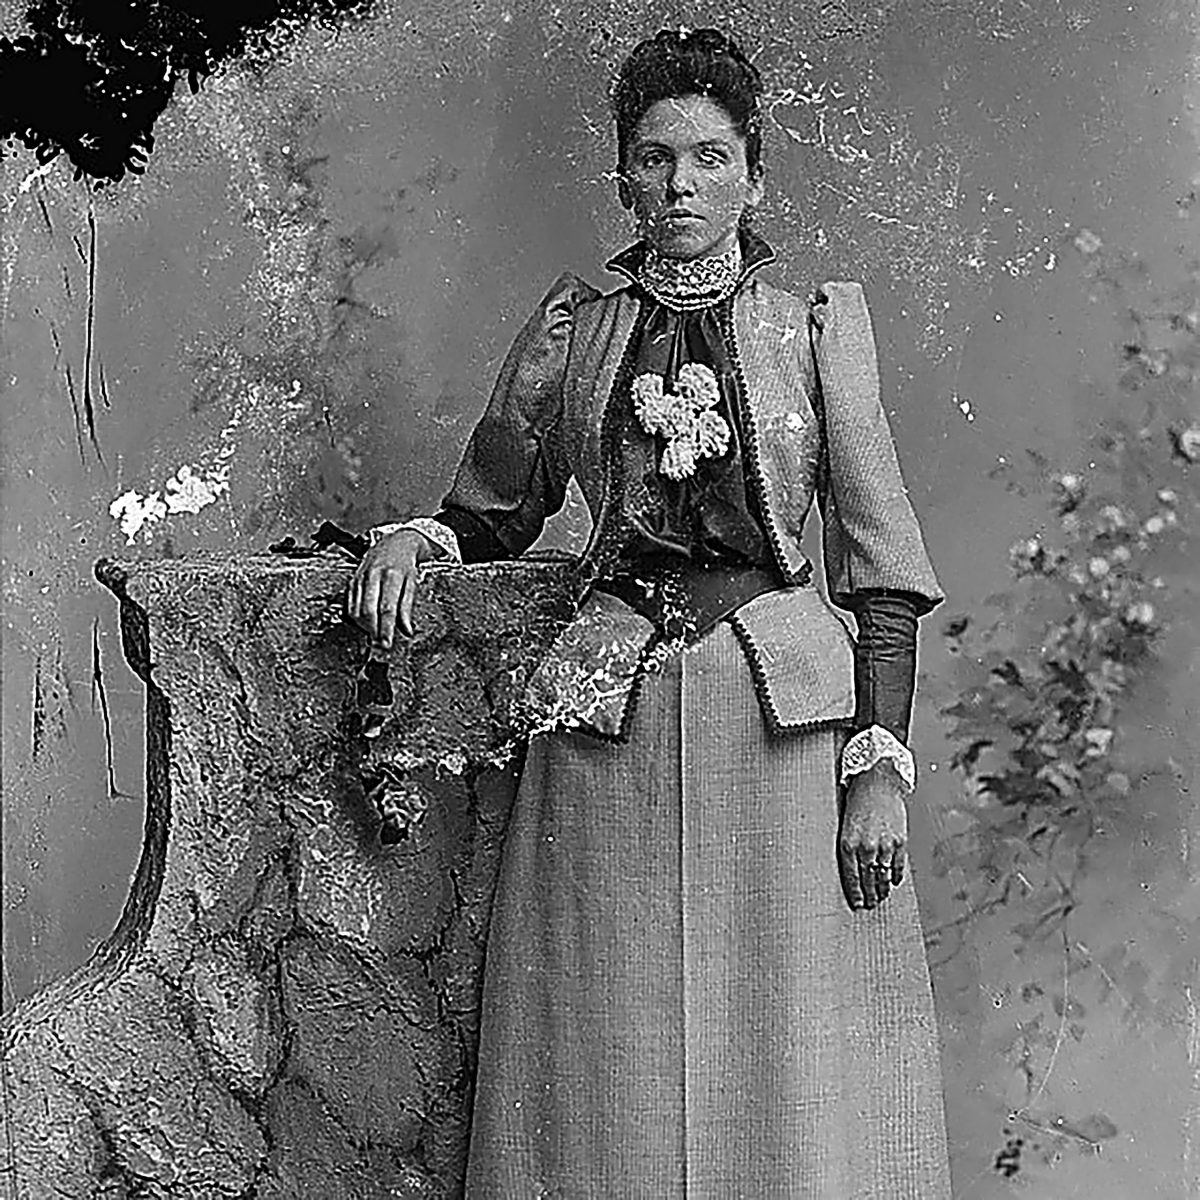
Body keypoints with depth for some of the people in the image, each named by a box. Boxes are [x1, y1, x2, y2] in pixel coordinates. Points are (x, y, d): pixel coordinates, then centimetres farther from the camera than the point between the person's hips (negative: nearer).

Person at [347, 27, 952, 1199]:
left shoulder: (819, 322, 5)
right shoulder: (570, 326, 10)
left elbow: (881, 561, 2)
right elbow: (491, 514, 20)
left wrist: (880, 764, -6)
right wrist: (412, 539, -3)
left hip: (784, 714, -1)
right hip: (610, 721, 1)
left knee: (794, 1064, 1)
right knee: (611, 1070, 4)